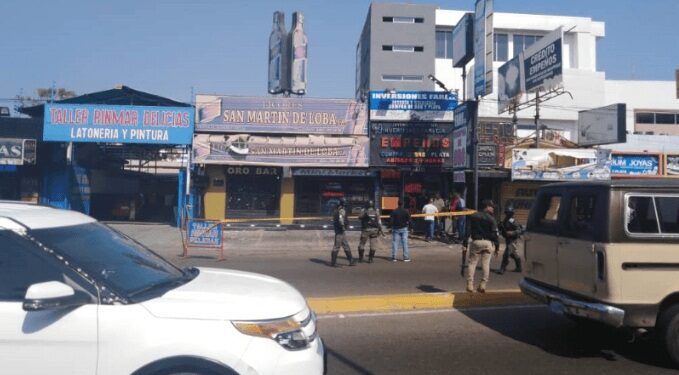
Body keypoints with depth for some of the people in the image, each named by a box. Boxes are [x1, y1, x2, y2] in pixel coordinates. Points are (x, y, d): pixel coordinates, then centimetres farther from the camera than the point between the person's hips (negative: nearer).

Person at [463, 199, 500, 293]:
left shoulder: (473, 216, 5)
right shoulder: (491, 219, -2)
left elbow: (468, 231, 0)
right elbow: (494, 234, -5)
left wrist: (465, 244, 0)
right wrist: (497, 247, 1)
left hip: (476, 242, 1)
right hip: (487, 243, -1)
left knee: (472, 263, 5)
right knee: (486, 264, 7)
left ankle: (470, 285, -1)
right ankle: (483, 284, 5)